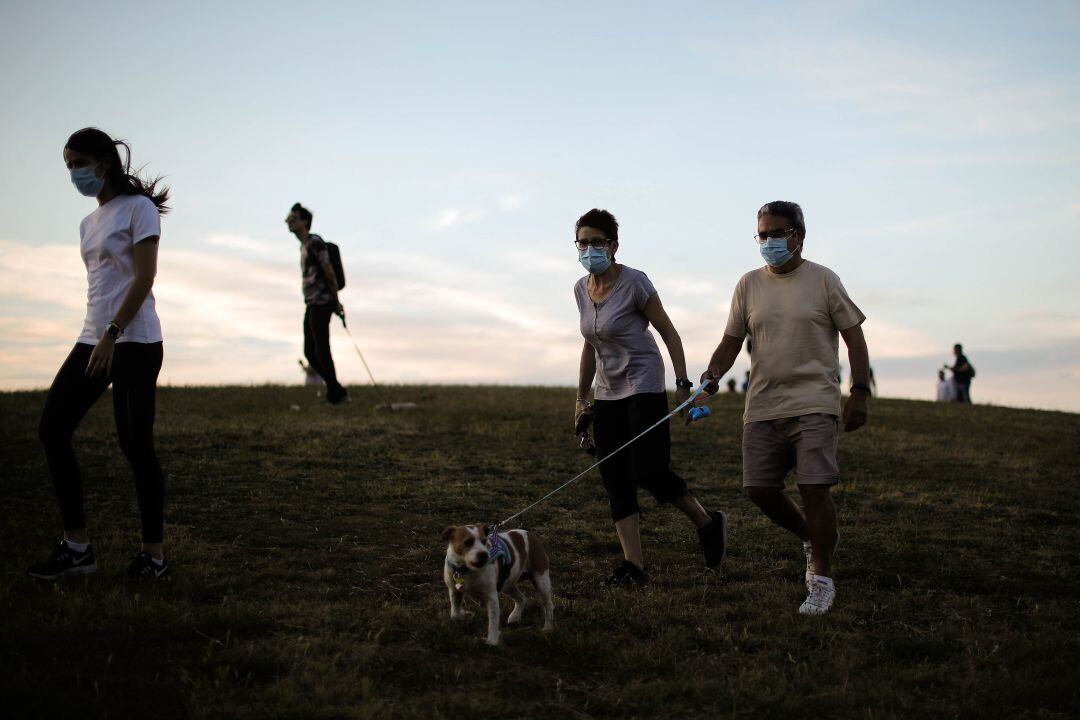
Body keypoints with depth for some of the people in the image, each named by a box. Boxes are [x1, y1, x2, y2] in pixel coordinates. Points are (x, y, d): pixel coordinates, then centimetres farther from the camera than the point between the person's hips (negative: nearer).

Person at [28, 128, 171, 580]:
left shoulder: (138, 208, -4)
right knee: (52, 428, -1)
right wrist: (97, 338, 16)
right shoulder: (89, 223, 19)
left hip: (133, 340, -8)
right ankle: (76, 546, 4)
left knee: (134, 444, -7)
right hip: (93, 339, 8)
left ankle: (154, 553, 3)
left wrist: (112, 335, -19)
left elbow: (144, 277, -13)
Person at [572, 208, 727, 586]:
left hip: (644, 387, -7)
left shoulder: (634, 282, -12)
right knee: (615, 479, -1)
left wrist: (683, 384, -14)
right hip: (607, 394, 7)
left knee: (648, 471, -13)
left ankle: (709, 523, 11)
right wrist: (581, 398, 17)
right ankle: (634, 566, 0)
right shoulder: (582, 289, 7)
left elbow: (668, 333, -8)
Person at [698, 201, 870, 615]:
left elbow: (854, 337, 3)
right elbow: (731, 341, 12)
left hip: (813, 404, -4)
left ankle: (822, 580, 3)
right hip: (762, 406, 4)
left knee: (814, 488, -10)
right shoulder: (749, 285, 10)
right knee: (758, 490, 3)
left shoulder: (822, 280, 1)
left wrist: (859, 393, -4)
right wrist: (713, 373, -8)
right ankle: (812, 540, 30)